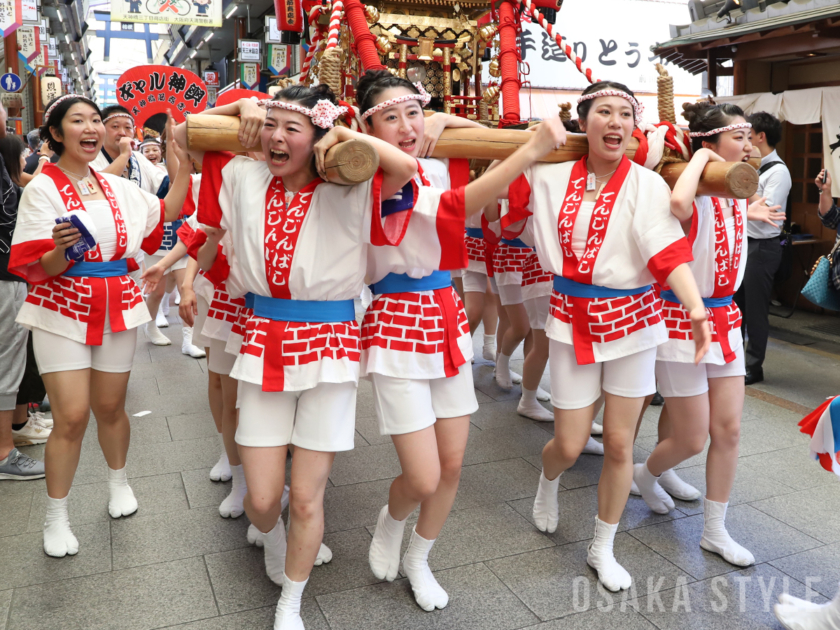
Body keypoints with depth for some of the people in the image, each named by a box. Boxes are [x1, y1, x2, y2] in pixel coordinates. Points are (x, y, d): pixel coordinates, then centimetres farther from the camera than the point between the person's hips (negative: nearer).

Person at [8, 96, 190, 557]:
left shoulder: (117, 187, 7)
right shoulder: (43, 188, -8)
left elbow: (166, 212, 15)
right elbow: (37, 268, -10)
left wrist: (185, 161, 8)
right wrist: (61, 249, -32)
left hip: (117, 307, 4)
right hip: (62, 311, -4)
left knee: (110, 407, 12)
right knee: (72, 416, -7)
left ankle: (118, 481, 38)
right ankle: (56, 518, 12)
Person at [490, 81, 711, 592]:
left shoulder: (646, 185, -7)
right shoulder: (552, 176, 1)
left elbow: (670, 251, -19)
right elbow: (499, 215, 11)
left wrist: (696, 307, -35)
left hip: (631, 318, -1)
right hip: (573, 318, 1)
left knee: (619, 443, 6)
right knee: (570, 445, 4)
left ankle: (603, 549, 28)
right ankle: (548, 482, 43)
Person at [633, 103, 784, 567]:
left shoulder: (737, 194, 6)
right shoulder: (694, 198, -19)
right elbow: (678, 205, -46)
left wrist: (748, 215, 15)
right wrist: (701, 157, -29)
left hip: (725, 318, 8)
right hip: (683, 320, -7)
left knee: (728, 429, 8)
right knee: (692, 439, 3)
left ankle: (715, 531, 23)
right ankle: (645, 475, 36)